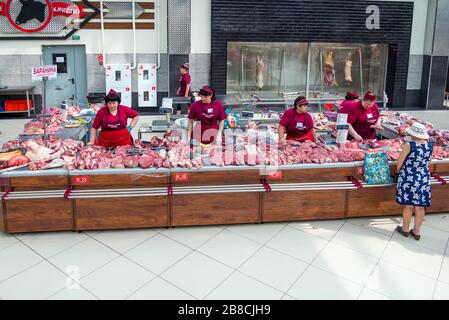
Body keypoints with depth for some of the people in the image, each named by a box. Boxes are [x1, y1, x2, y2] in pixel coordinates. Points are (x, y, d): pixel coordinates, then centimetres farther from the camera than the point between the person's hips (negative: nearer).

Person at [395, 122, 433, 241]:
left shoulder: (409, 145, -18)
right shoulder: (429, 145, -3)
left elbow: (399, 163, -10)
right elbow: (428, 162, 11)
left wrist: (399, 171, 10)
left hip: (409, 179, -5)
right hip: (424, 179, 5)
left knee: (408, 206, 7)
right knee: (420, 206, 12)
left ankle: (405, 229, 23)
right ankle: (417, 231, 24)